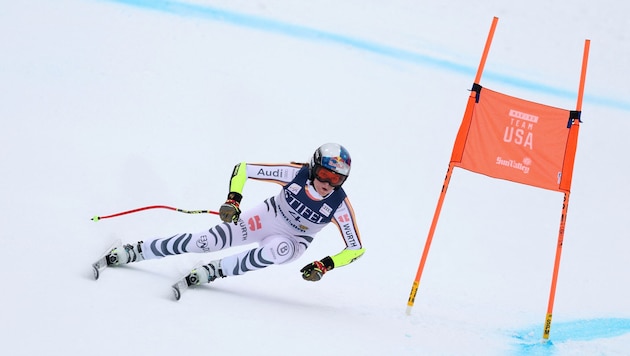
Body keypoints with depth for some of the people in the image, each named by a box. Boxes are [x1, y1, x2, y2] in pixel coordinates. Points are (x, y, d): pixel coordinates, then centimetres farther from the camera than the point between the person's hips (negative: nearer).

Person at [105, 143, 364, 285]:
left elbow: (356, 249, -14)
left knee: (277, 250, -39)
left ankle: (214, 271, -22)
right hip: (267, 217, 1)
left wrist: (324, 266, -24)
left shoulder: (340, 206, -24)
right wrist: (233, 199, -33)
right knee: (208, 240, -15)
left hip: (292, 242, 0)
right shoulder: (297, 173, -24)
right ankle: (135, 251, -1)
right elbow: (244, 168, -19)